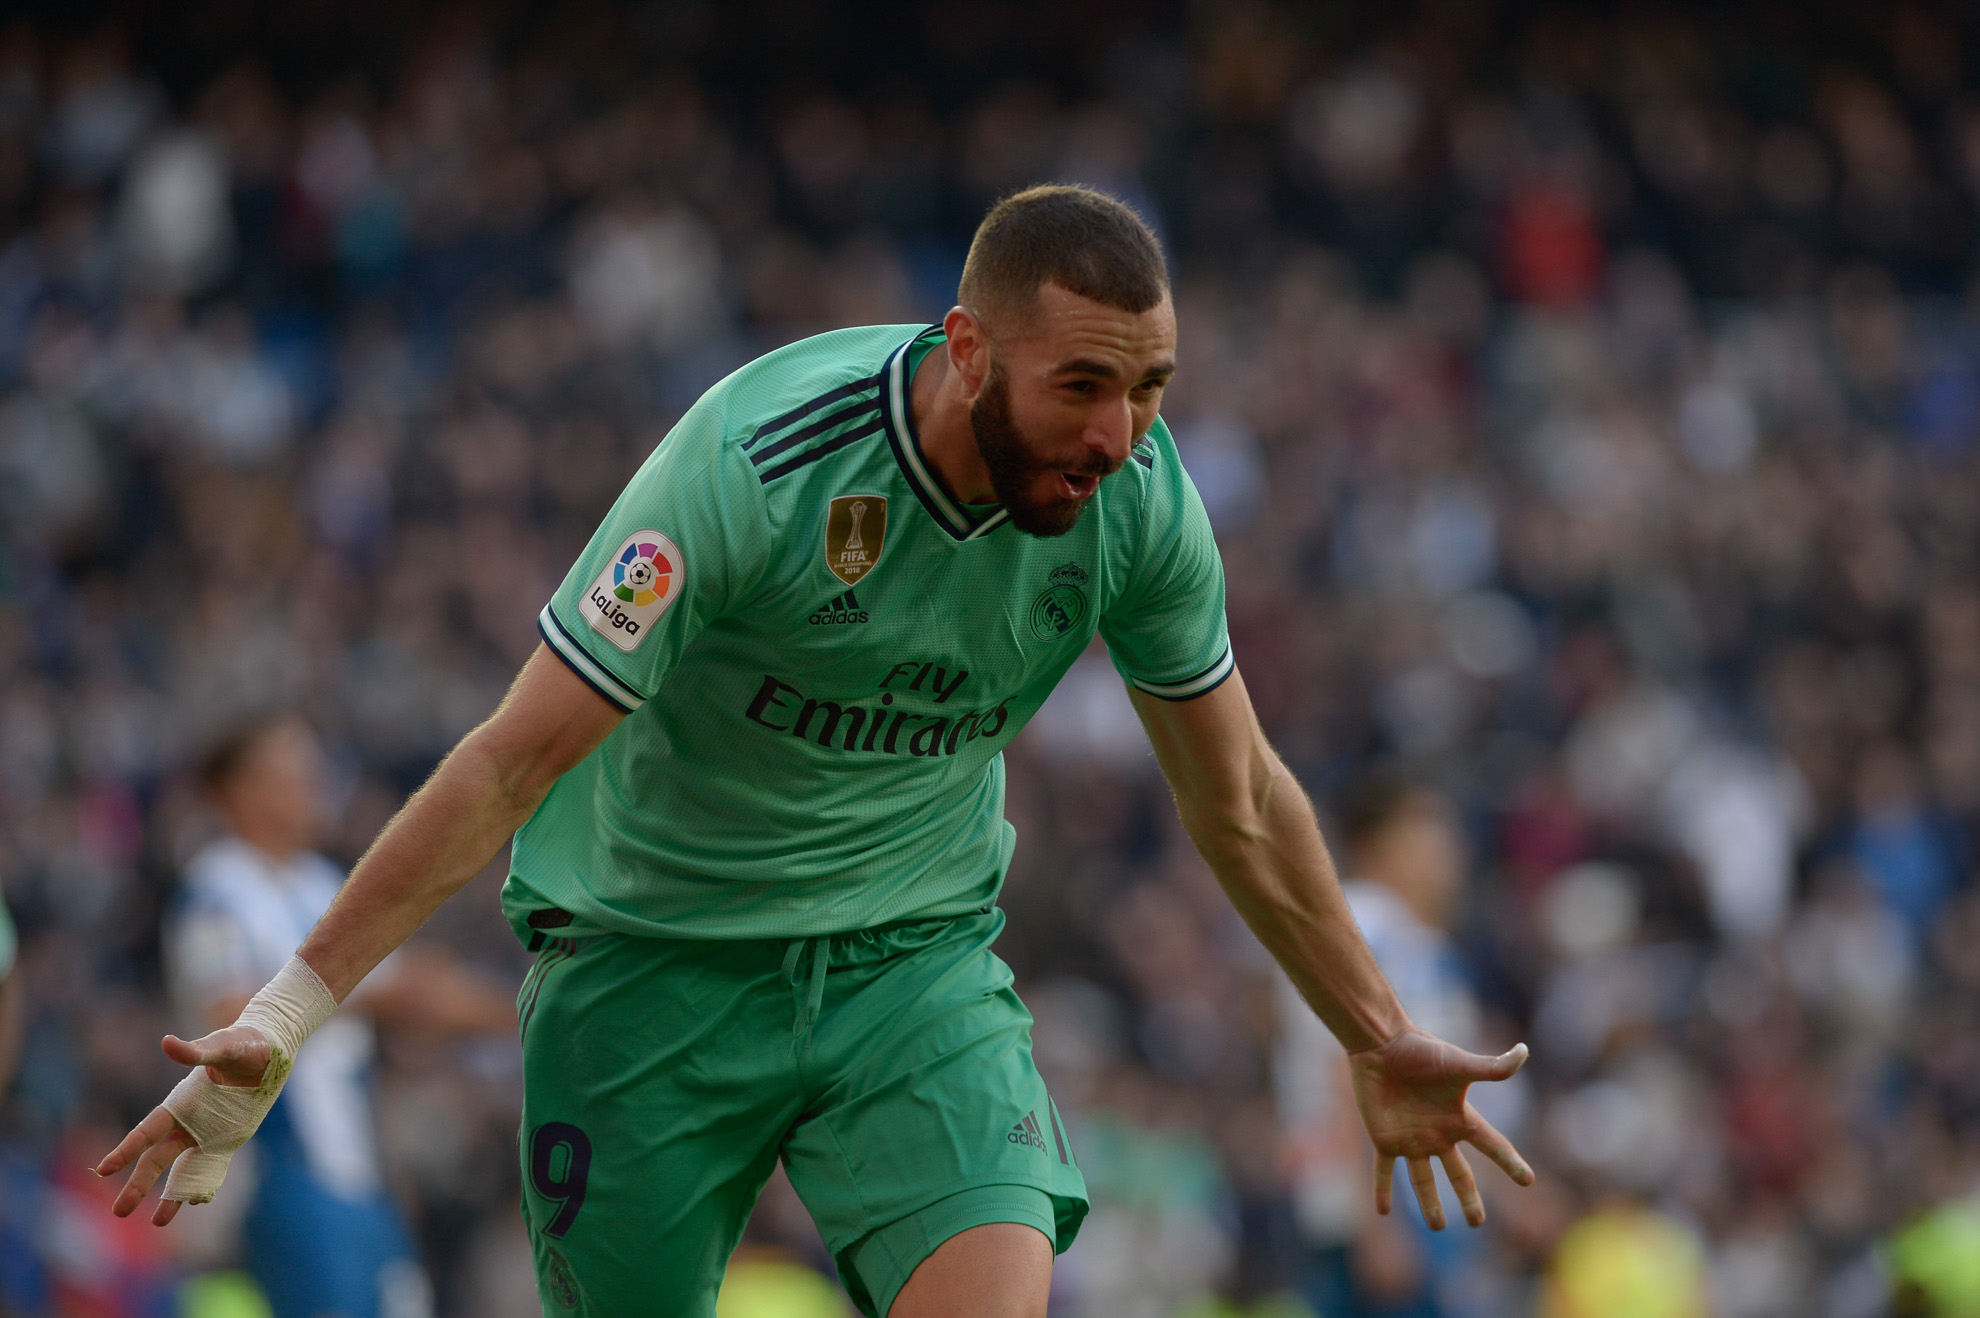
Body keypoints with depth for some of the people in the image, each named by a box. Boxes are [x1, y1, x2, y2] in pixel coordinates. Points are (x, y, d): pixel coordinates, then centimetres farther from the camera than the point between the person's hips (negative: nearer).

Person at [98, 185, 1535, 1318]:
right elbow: (513, 762, -23)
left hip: (917, 959, 3)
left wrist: (1380, 1044, 14)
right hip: (651, 957, -3)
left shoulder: (1137, 494, -12)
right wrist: (283, 1016, -26)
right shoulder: (754, 462, -27)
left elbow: (1241, 803, 6)